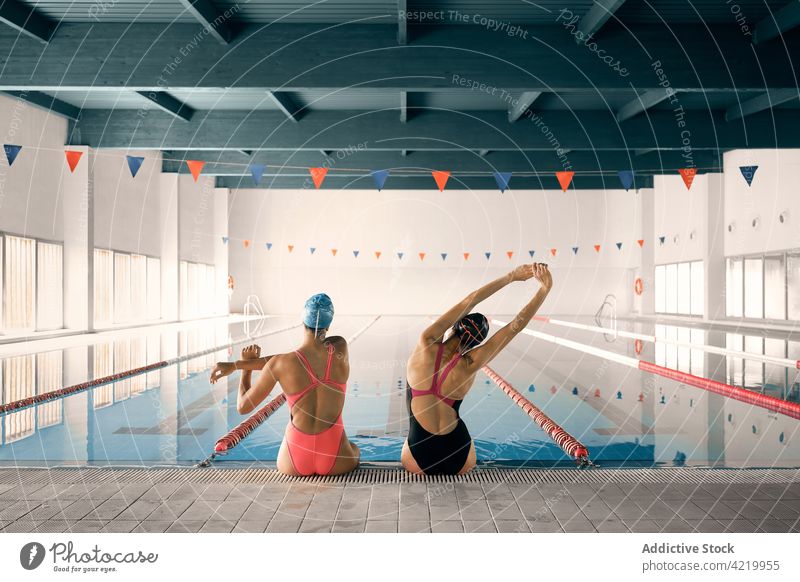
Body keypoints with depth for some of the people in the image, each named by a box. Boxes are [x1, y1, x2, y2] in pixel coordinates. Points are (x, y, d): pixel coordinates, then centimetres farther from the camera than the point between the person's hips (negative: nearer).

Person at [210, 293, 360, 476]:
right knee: (354, 450, 37)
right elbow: (287, 361, -1)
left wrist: (245, 367, 15)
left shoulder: (279, 365, -11)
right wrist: (235, 365, 5)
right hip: (337, 461, -1)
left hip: (295, 463, 2)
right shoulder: (340, 349, -5)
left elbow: (243, 407, 0)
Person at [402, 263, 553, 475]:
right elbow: (516, 326, -10)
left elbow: (467, 302, -7)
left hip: (419, 454, -1)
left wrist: (511, 276, -2)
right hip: (458, 455, 1)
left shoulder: (426, 345, -12)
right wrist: (545, 288, -8)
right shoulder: (470, 365, -11)